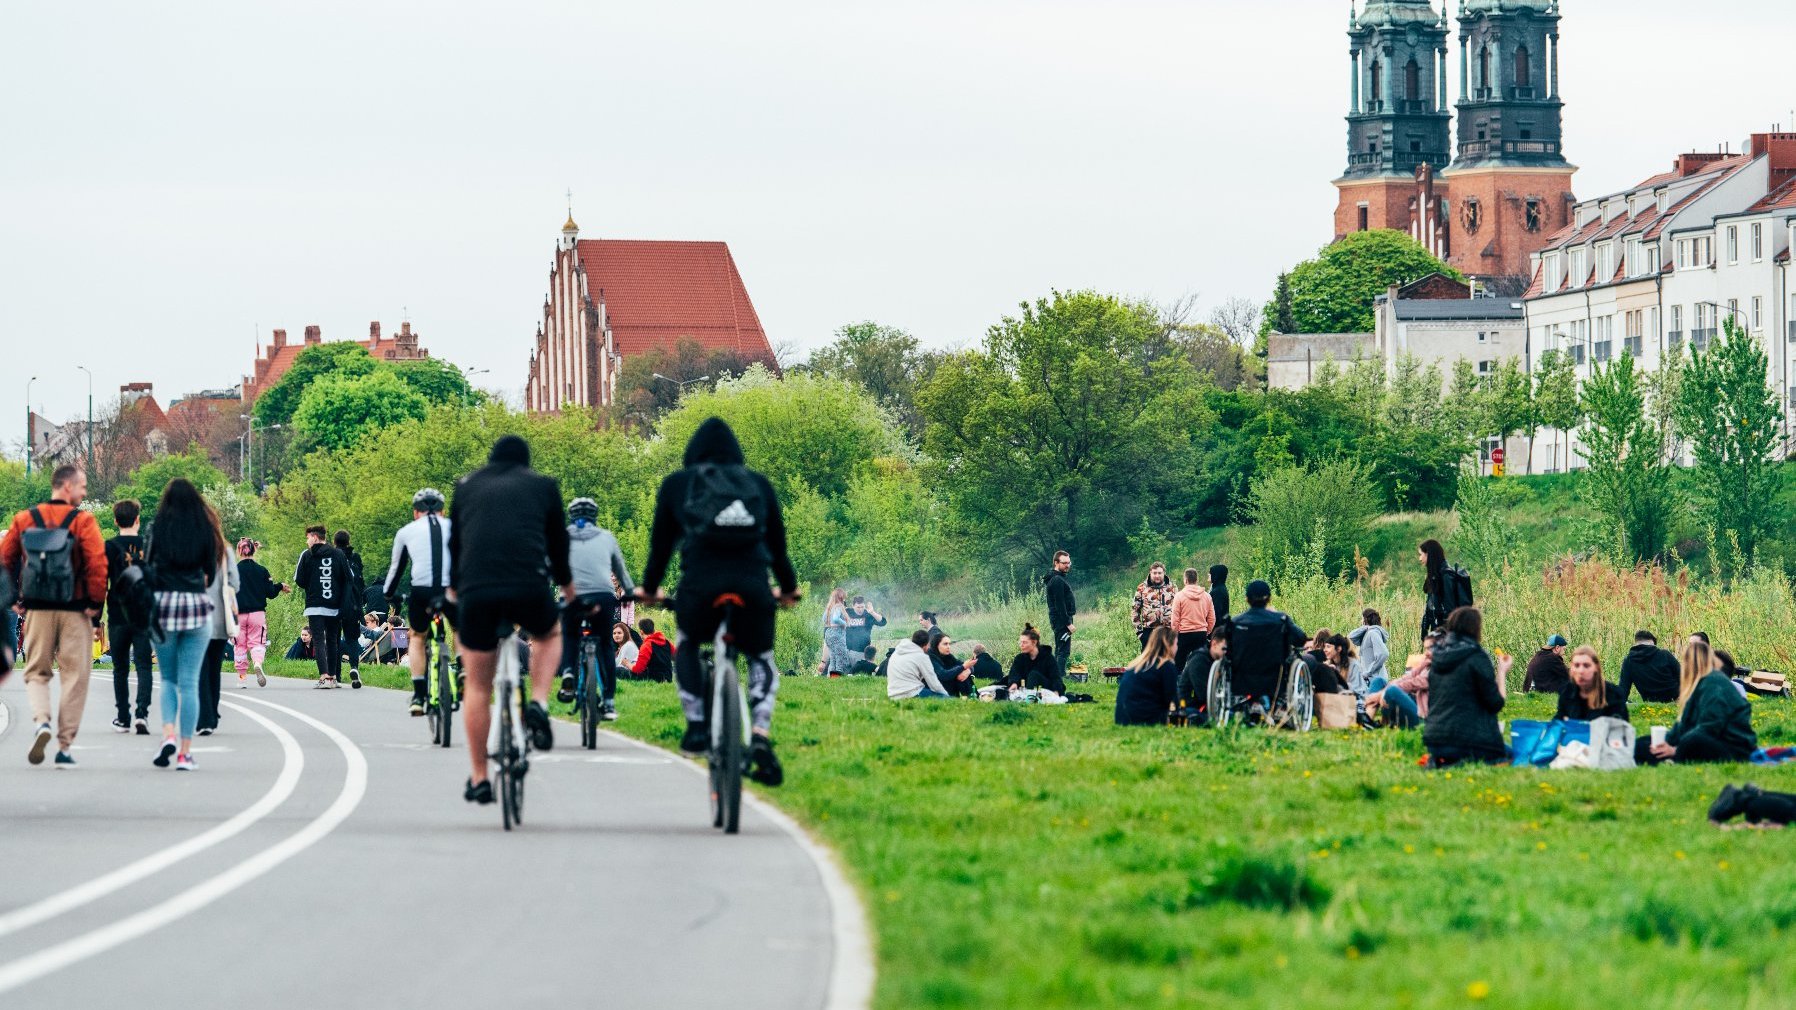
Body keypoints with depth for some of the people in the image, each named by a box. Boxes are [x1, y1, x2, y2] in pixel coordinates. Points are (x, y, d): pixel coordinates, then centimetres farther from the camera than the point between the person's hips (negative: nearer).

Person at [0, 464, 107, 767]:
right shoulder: (83, 521, -7)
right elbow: (97, 564, -15)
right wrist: (95, 607, -7)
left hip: (37, 611, 3)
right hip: (74, 612, -3)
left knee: (36, 672, 14)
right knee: (74, 677, 6)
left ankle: (41, 722, -14)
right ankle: (65, 747, 5)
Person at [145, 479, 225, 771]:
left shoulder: (158, 528, 0)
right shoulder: (205, 530, 4)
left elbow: (148, 568, -4)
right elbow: (212, 574, 8)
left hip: (163, 604, 0)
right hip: (197, 605, 0)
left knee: (168, 678, 13)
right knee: (189, 682, 3)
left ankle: (168, 734, -9)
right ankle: (185, 752, -1)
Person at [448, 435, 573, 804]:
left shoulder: (467, 487, 22)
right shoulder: (543, 486, 17)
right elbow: (558, 540, 25)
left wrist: (453, 590, 43)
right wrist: (566, 585, 42)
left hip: (475, 591, 1)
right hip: (528, 588, -1)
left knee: (476, 686, 13)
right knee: (549, 633, 32)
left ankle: (478, 780, 12)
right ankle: (538, 705, 7)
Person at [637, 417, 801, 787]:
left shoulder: (676, 484, 21)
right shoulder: (758, 484, 24)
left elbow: (661, 541, 26)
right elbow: (777, 541, 31)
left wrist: (649, 587, 41)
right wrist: (788, 587, 46)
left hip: (700, 581, -1)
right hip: (752, 582, 1)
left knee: (687, 645, 30)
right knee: (761, 659, 21)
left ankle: (696, 725, 16)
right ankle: (761, 735, -3)